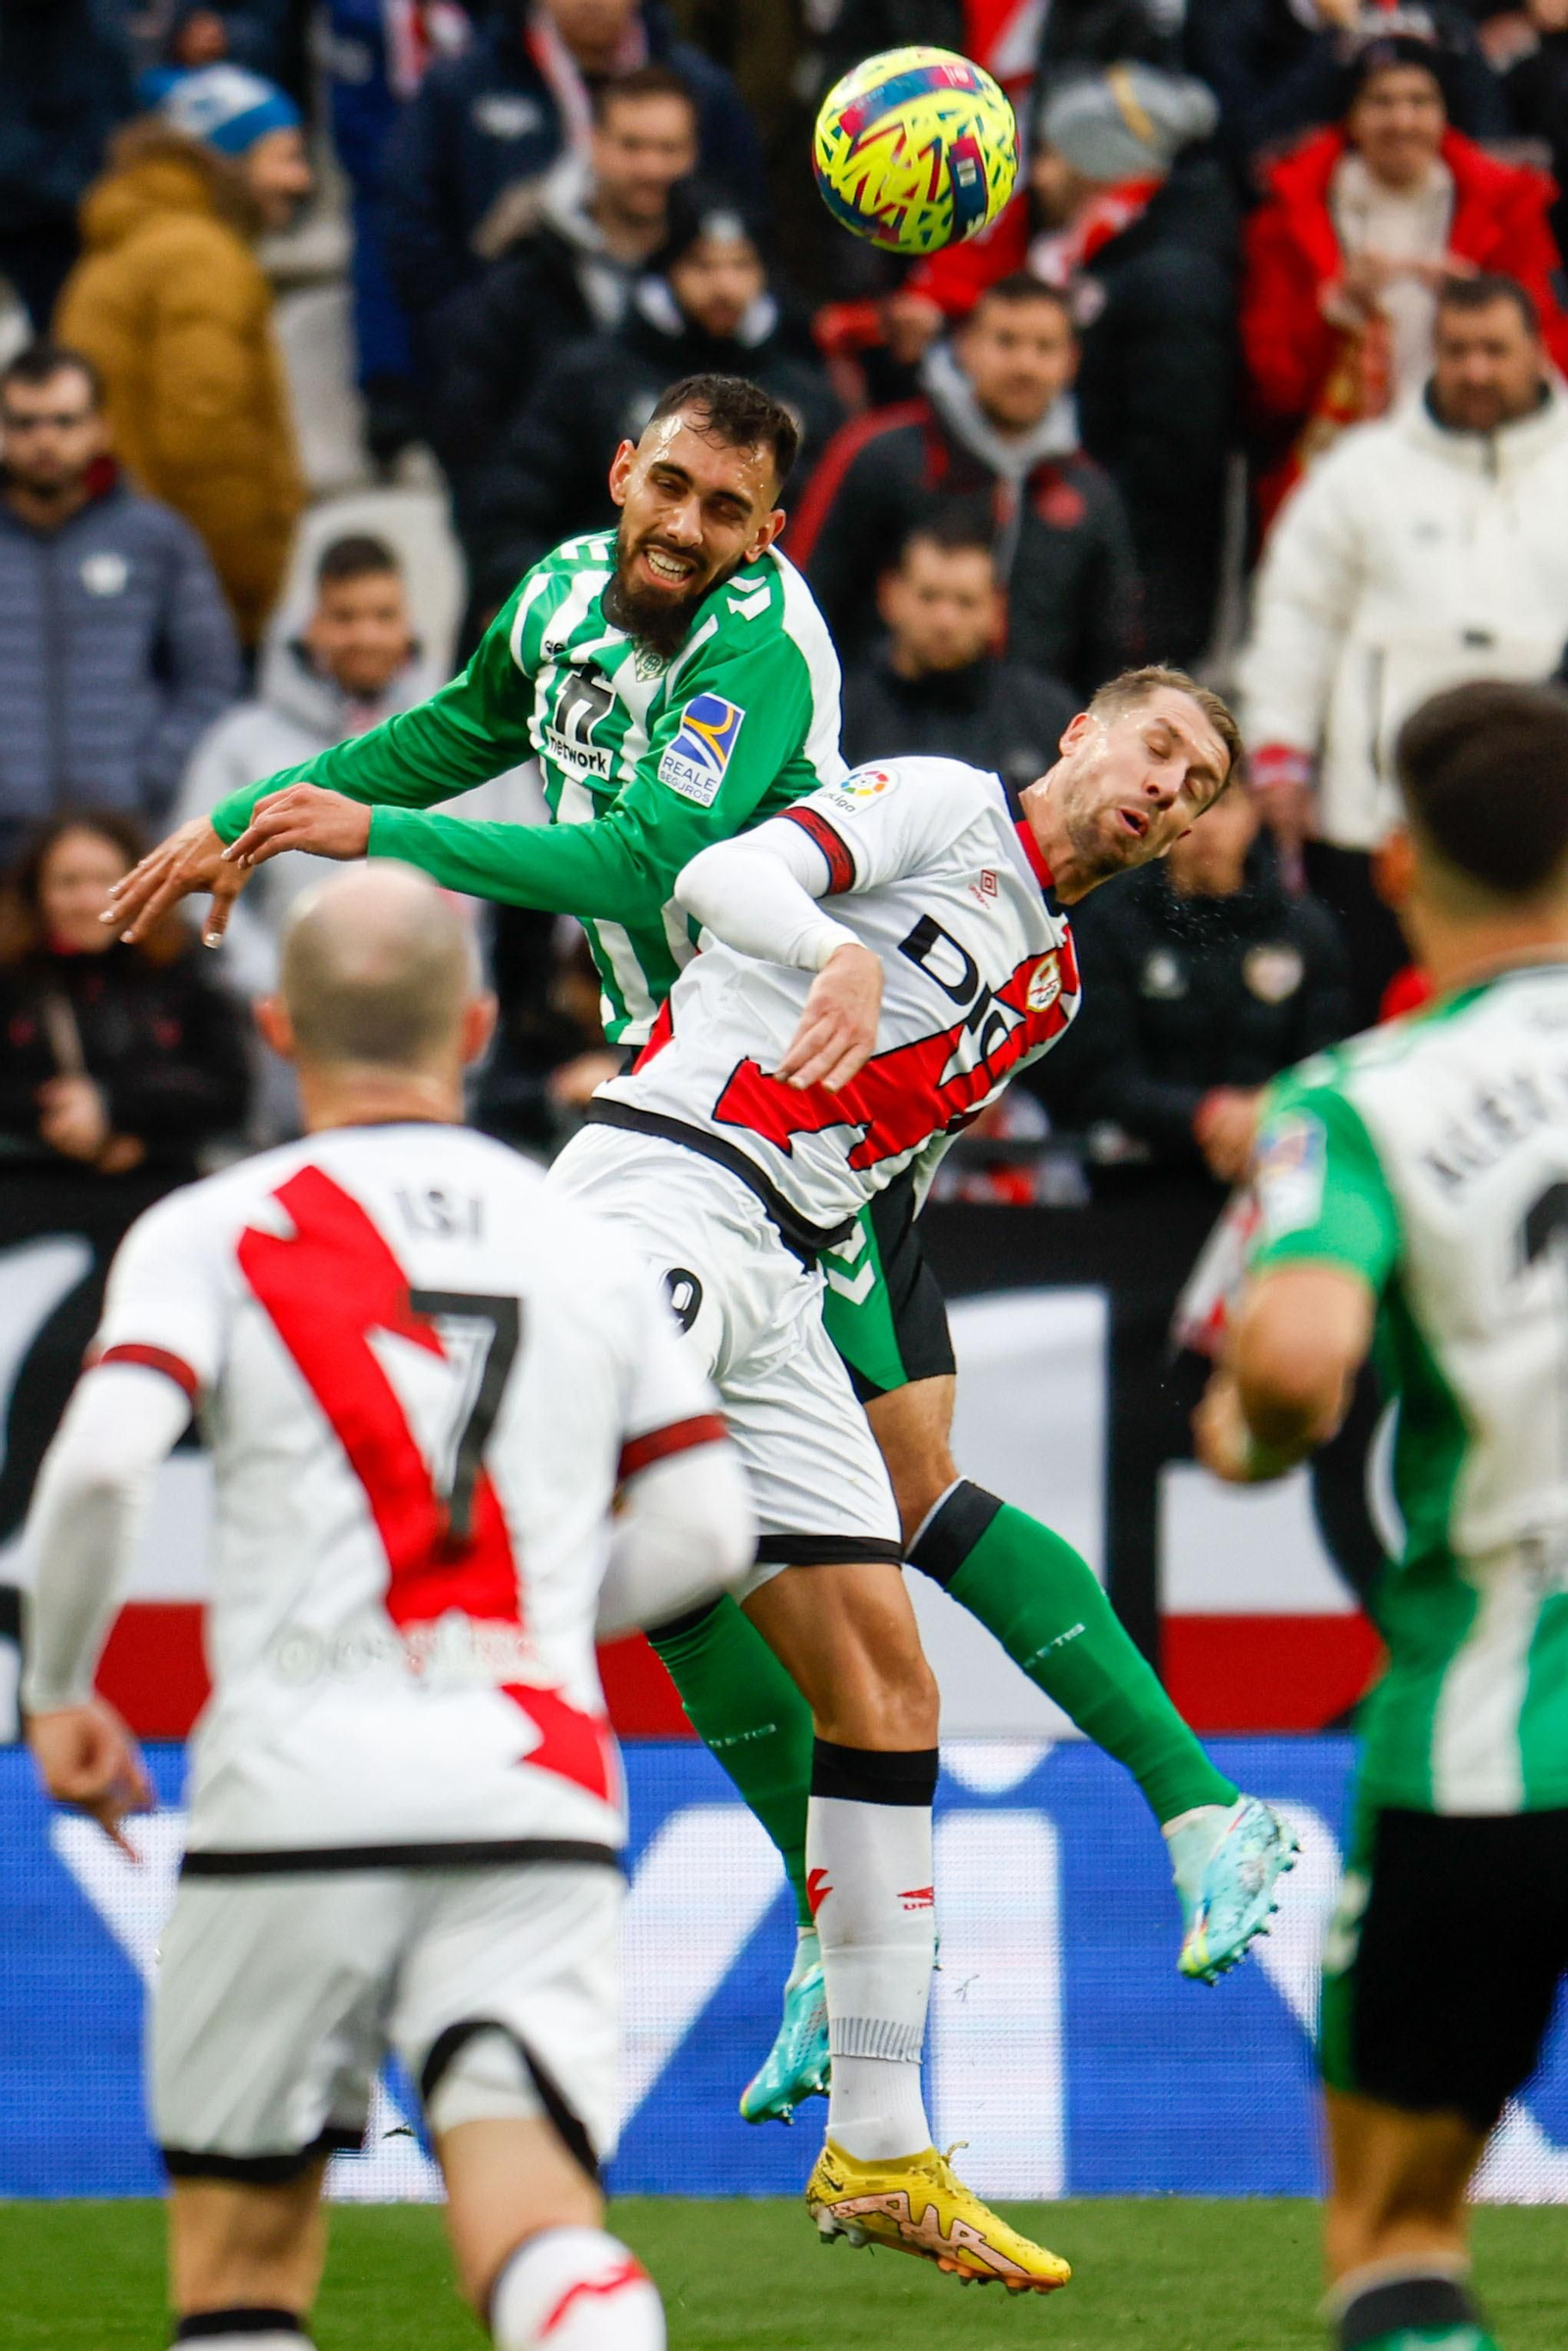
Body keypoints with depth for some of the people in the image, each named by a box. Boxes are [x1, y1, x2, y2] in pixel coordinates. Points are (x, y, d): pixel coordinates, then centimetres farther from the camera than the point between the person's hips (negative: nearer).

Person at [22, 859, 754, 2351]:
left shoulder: (213, 1232, 4)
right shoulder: (589, 1246, 15)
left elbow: (96, 1464, -10)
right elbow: (705, 1528, 13)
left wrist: (59, 1694, 5)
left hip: (299, 1783, -2)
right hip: (537, 1799, 2)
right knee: (523, 2184, -13)